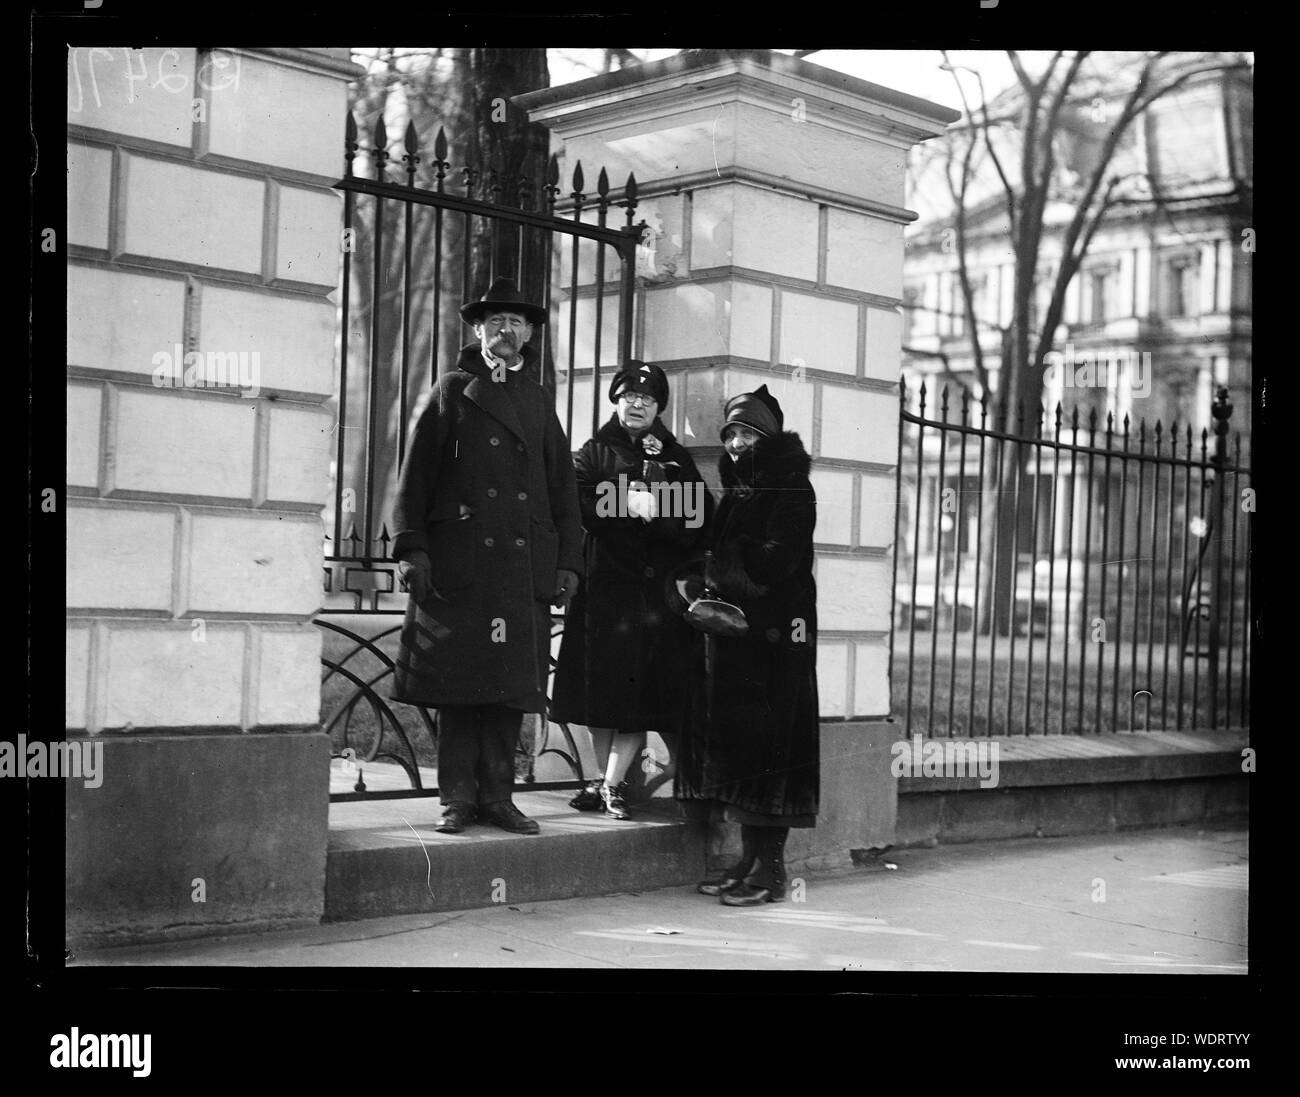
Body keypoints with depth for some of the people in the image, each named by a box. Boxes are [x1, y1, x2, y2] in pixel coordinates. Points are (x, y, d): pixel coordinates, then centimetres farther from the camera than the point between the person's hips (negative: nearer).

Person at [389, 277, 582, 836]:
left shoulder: (538, 401, 18)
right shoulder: (452, 391, 9)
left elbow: (562, 486, 17)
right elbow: (416, 473, 3)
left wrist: (568, 560, 8)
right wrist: (411, 548, -7)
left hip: (525, 565, 3)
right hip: (457, 563, -3)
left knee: (510, 684, 3)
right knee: (457, 683, -2)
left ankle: (498, 796, 11)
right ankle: (458, 797, 5)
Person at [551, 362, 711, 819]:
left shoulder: (676, 459, 14)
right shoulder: (594, 453, 11)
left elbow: (701, 518, 0)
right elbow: (582, 507, -6)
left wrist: (653, 509, -12)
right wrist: (632, 505, -17)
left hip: (657, 591, 0)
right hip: (603, 586, 0)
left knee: (640, 692, -7)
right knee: (599, 689, 3)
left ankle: (612, 784, -6)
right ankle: (604, 779, 14)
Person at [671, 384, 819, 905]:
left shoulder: (791, 490, -5)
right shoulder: (735, 491, 20)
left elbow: (776, 560, -16)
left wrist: (713, 569, -9)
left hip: (774, 634, -8)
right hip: (732, 629, 8)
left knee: (767, 742, -8)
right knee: (734, 741, 7)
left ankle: (771, 868, -4)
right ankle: (750, 858, 14)